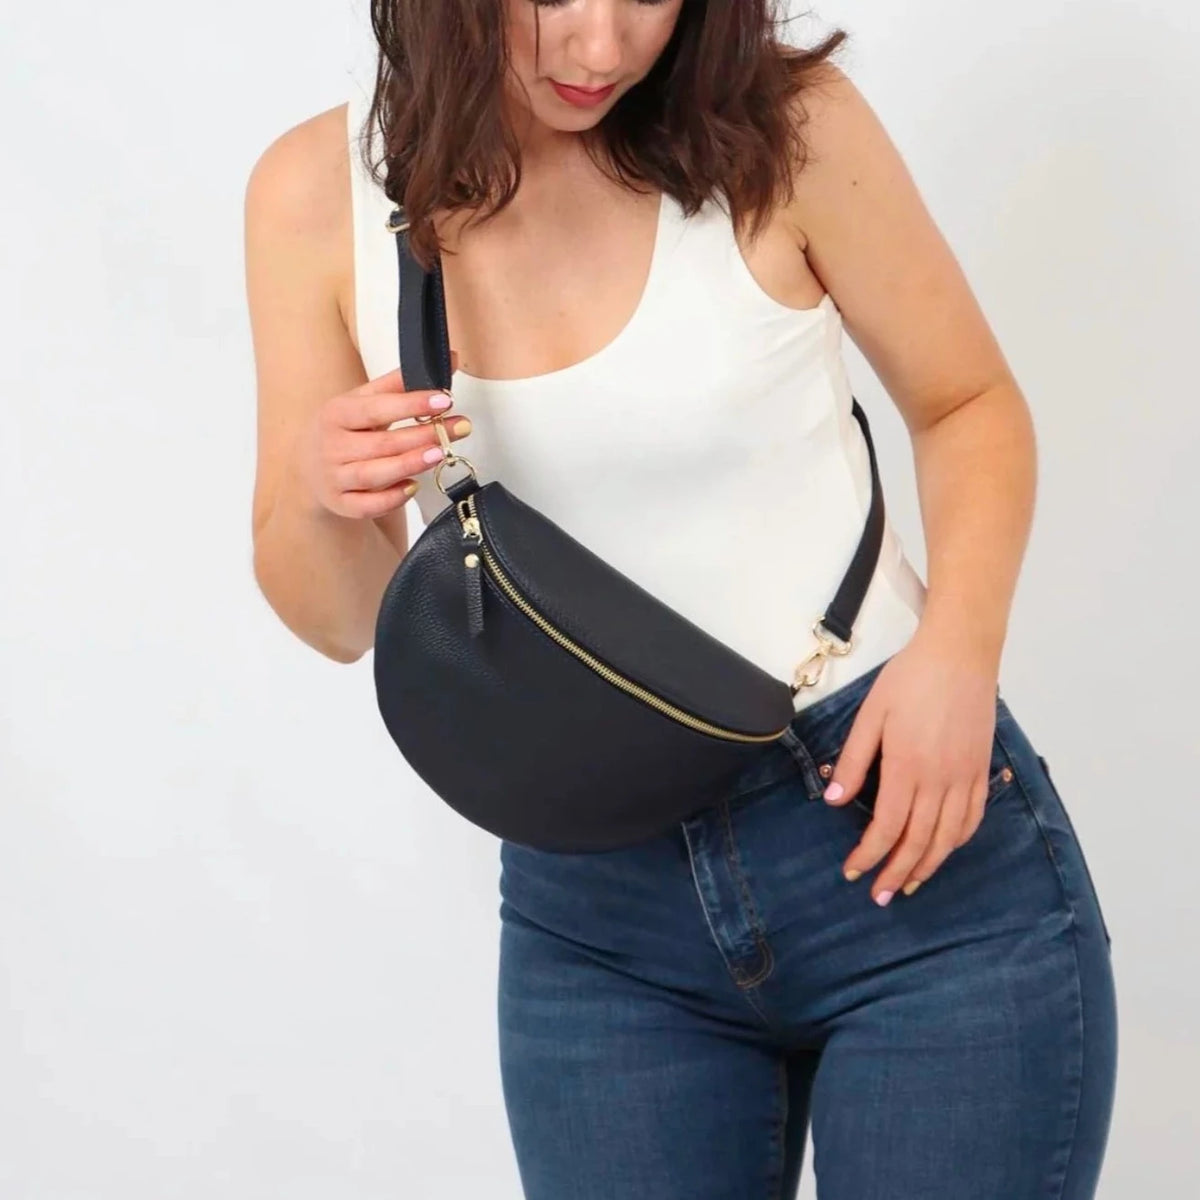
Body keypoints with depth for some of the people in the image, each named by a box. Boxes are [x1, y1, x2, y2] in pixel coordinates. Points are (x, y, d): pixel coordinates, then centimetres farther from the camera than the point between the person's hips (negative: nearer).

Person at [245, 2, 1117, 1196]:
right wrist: (321, 496, -19)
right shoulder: (319, 192, -3)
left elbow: (969, 405, 4)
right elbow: (339, 622, 4)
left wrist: (959, 645, -14)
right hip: (594, 911, 2)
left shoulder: (786, 131, -10)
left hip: (914, 839, -2)